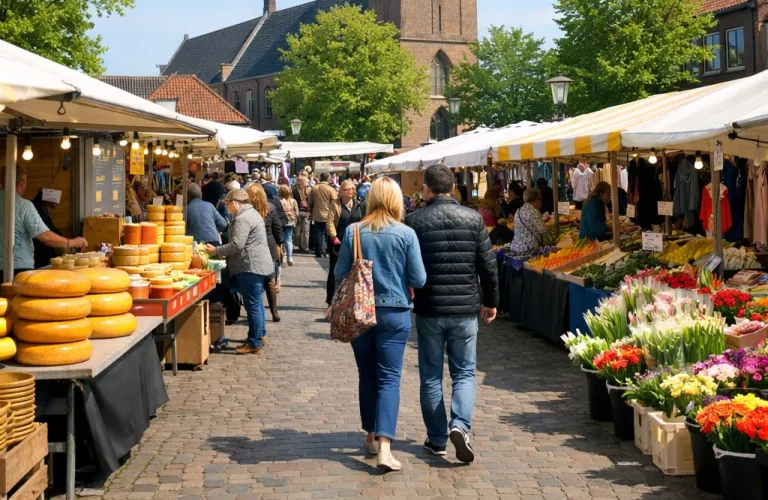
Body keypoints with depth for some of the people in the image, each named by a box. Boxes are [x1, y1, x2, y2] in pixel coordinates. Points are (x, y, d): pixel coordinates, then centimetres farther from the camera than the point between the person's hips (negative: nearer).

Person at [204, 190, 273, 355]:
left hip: (250, 267, -11)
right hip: (258, 265, 11)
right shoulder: (252, 213, 17)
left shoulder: (242, 218, -17)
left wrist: (216, 251, -12)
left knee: (252, 305, -6)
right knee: (256, 303, 17)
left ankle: (255, 343, -2)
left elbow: (237, 245, -23)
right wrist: (223, 252, 17)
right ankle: (259, 336, 25)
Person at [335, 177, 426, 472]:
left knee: (367, 376, 16)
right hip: (395, 313, -2)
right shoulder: (406, 234, -10)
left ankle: (371, 436, 29)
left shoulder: (353, 232, -5)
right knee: (389, 378, 0)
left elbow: (340, 274, 2)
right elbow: (419, 279, -6)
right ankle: (384, 447, -11)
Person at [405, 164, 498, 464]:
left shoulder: (415, 221, -6)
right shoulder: (473, 218, -1)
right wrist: (490, 301, 14)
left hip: (429, 309, -1)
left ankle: (437, 439, 16)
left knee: (431, 376, 11)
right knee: (464, 372, 12)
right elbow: (488, 265, 1)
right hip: (466, 308, 1)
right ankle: (459, 425, -9)